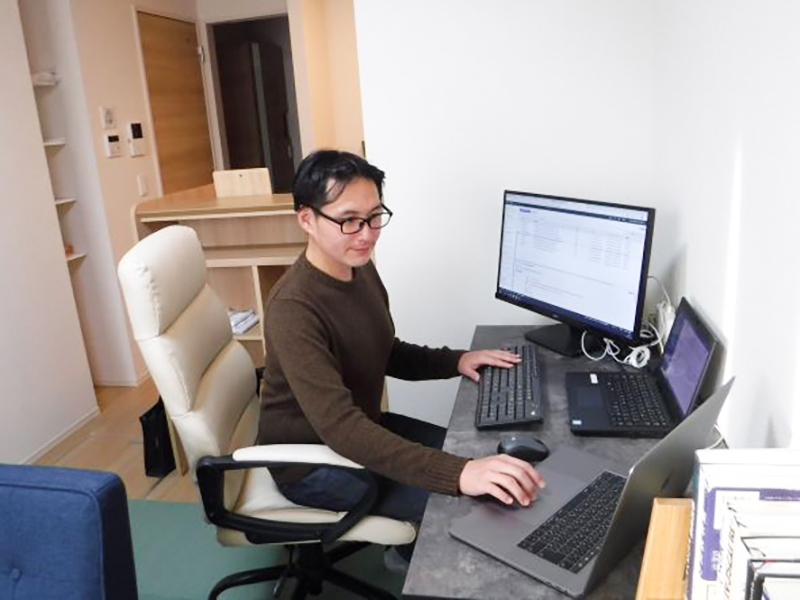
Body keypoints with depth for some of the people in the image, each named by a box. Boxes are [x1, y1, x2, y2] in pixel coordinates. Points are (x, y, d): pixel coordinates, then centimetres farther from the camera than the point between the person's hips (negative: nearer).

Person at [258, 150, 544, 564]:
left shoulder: (360, 269, -2)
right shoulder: (293, 308, -31)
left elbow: (384, 354, 11)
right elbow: (338, 426, -41)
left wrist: (455, 360, -5)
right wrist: (458, 475, -49)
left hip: (362, 428, 8)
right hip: (311, 461, -8)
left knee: (473, 455, 10)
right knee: (465, 503, -14)